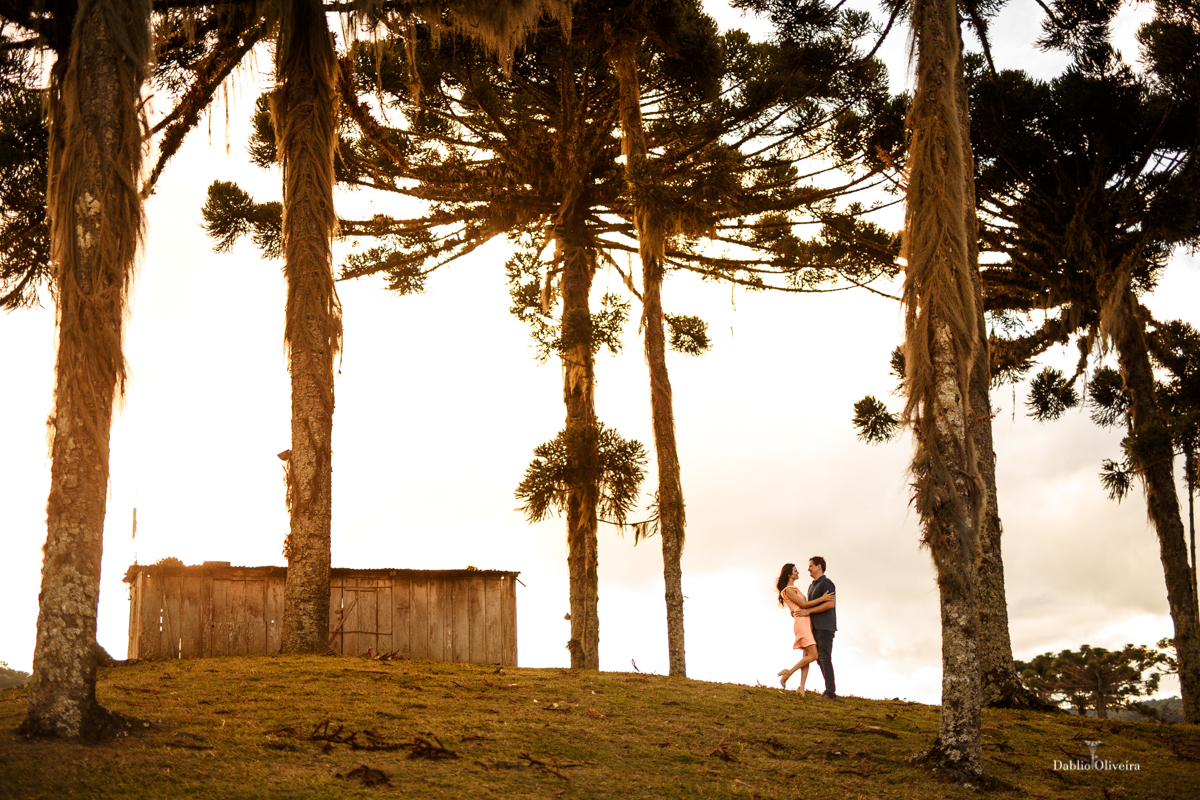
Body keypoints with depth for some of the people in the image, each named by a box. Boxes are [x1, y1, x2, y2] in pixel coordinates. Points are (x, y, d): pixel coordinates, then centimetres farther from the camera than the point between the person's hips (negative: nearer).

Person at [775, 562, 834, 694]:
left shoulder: (794, 589, 22)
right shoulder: (788, 590, -8)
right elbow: (803, 604, -11)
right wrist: (822, 598, -11)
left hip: (807, 623, 9)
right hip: (802, 622, -9)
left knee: (807, 656, 2)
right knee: (813, 655, -13)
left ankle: (801, 687, -3)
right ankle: (787, 673, -6)